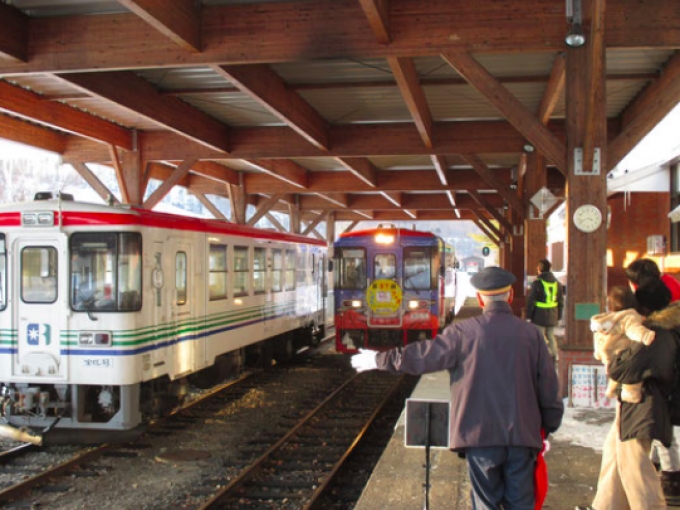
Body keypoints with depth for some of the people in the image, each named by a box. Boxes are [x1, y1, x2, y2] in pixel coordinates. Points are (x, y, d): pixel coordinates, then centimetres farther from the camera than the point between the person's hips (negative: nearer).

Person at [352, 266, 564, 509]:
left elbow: (423, 355, -2)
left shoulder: (464, 332, -7)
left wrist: (380, 359, 12)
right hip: (523, 436, 2)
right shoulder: (531, 333, 0)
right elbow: (549, 388, 4)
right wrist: (548, 429, 16)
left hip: (482, 435, -2)